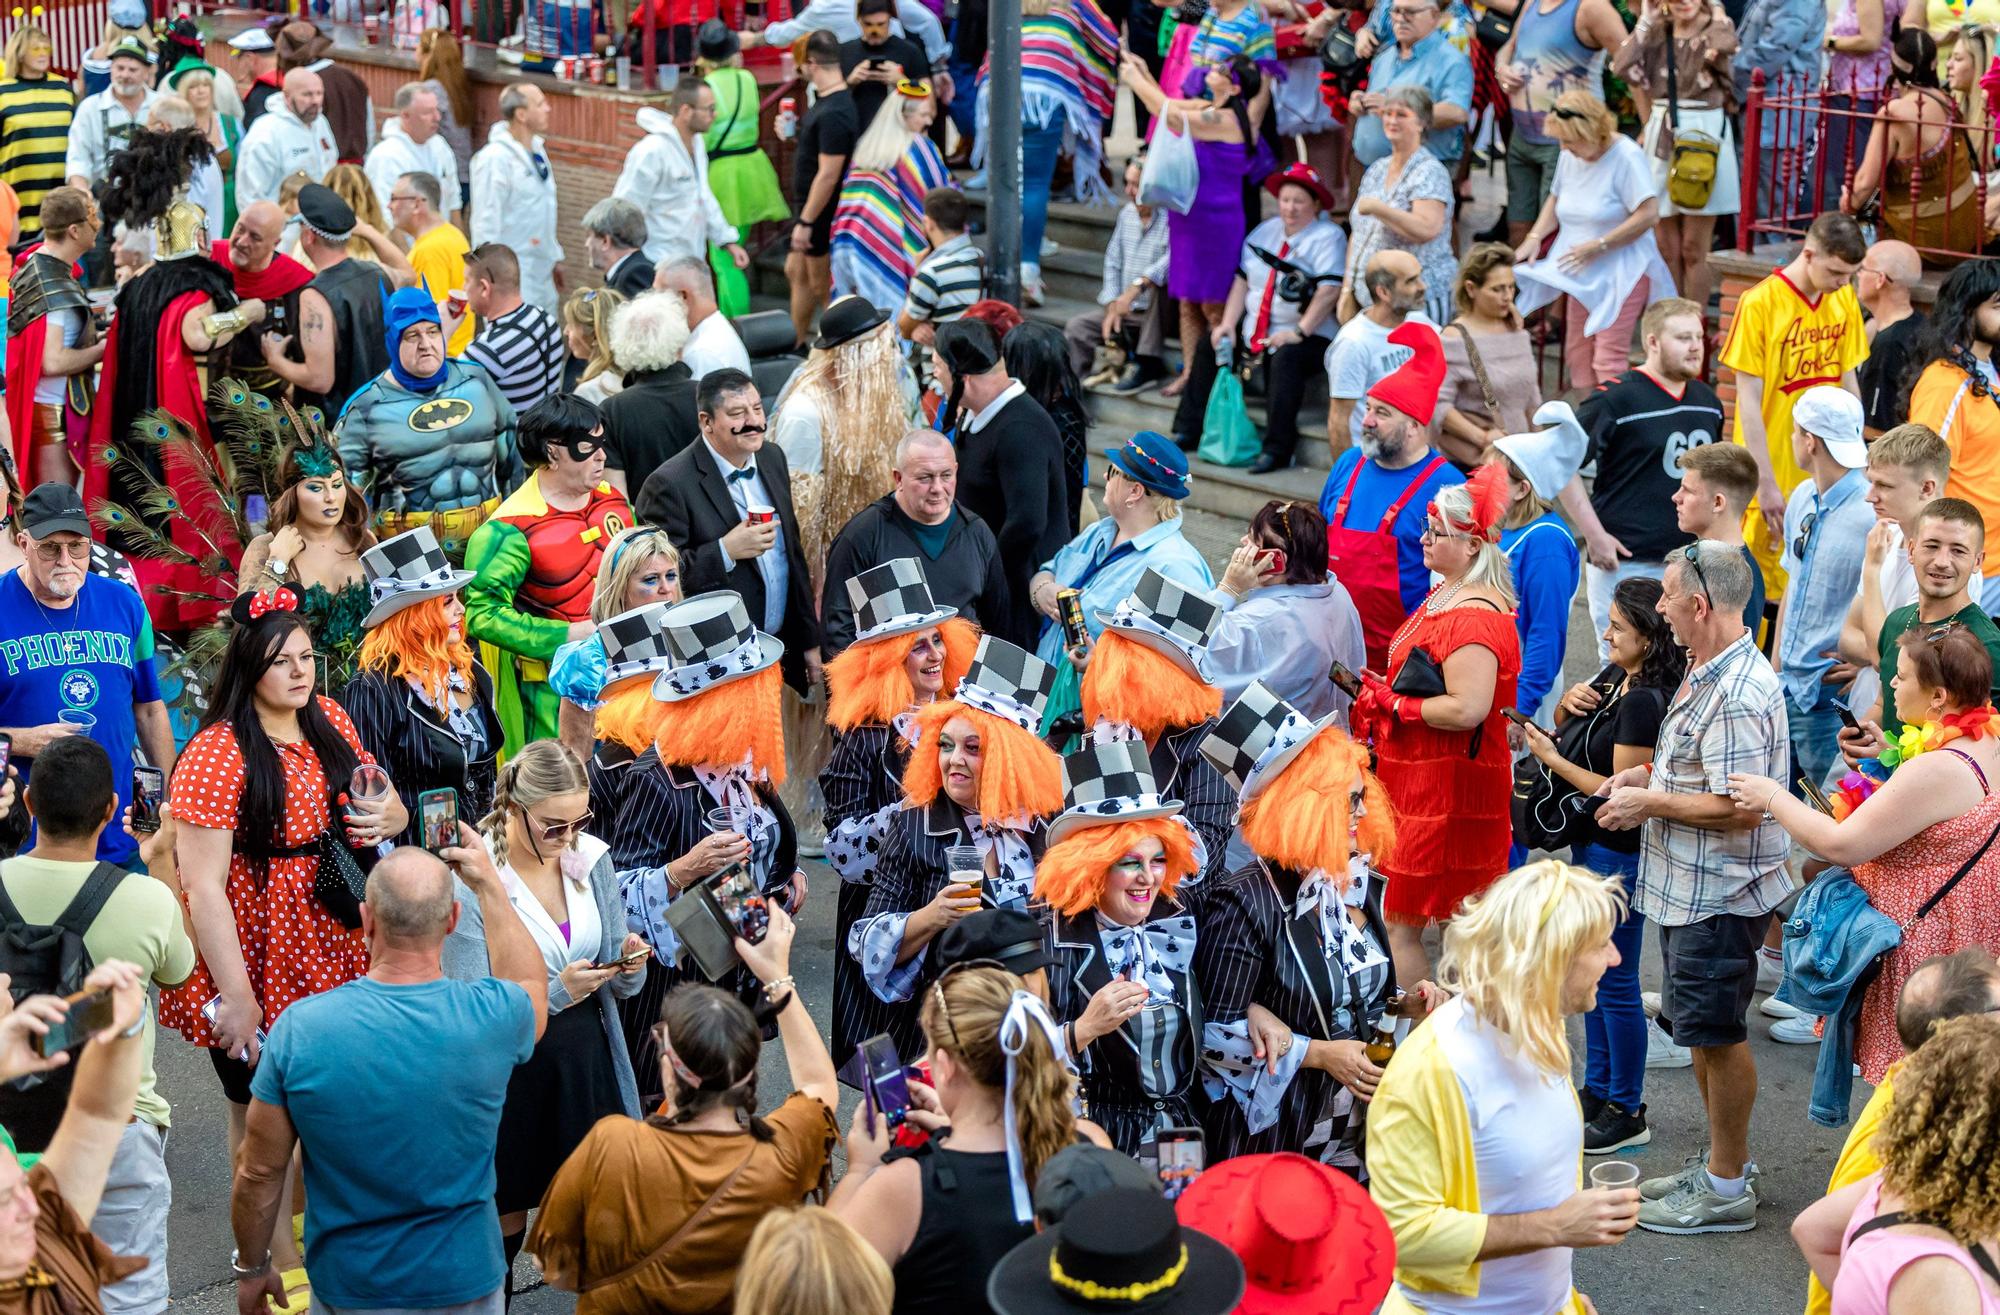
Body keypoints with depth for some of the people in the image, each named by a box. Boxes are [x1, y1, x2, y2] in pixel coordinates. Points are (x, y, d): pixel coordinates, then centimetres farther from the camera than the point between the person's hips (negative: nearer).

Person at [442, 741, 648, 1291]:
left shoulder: (592, 859, -2)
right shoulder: (469, 881, -16)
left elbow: (620, 987, 6)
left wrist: (628, 963, -17)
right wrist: (557, 992, -30)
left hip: (587, 1061, 4)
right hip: (509, 1075, -4)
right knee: (505, 1222, 10)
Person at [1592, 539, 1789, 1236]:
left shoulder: (1738, 694, -24)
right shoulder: (1706, 673, 10)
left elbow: (1739, 808, -27)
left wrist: (1649, 803, -17)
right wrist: (1647, 774, 9)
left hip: (1719, 895, -10)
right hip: (1688, 890, 10)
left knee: (1716, 1033, 0)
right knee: (1700, 1029, 18)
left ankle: (1726, 1189, 11)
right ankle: (1723, 1161, 31)